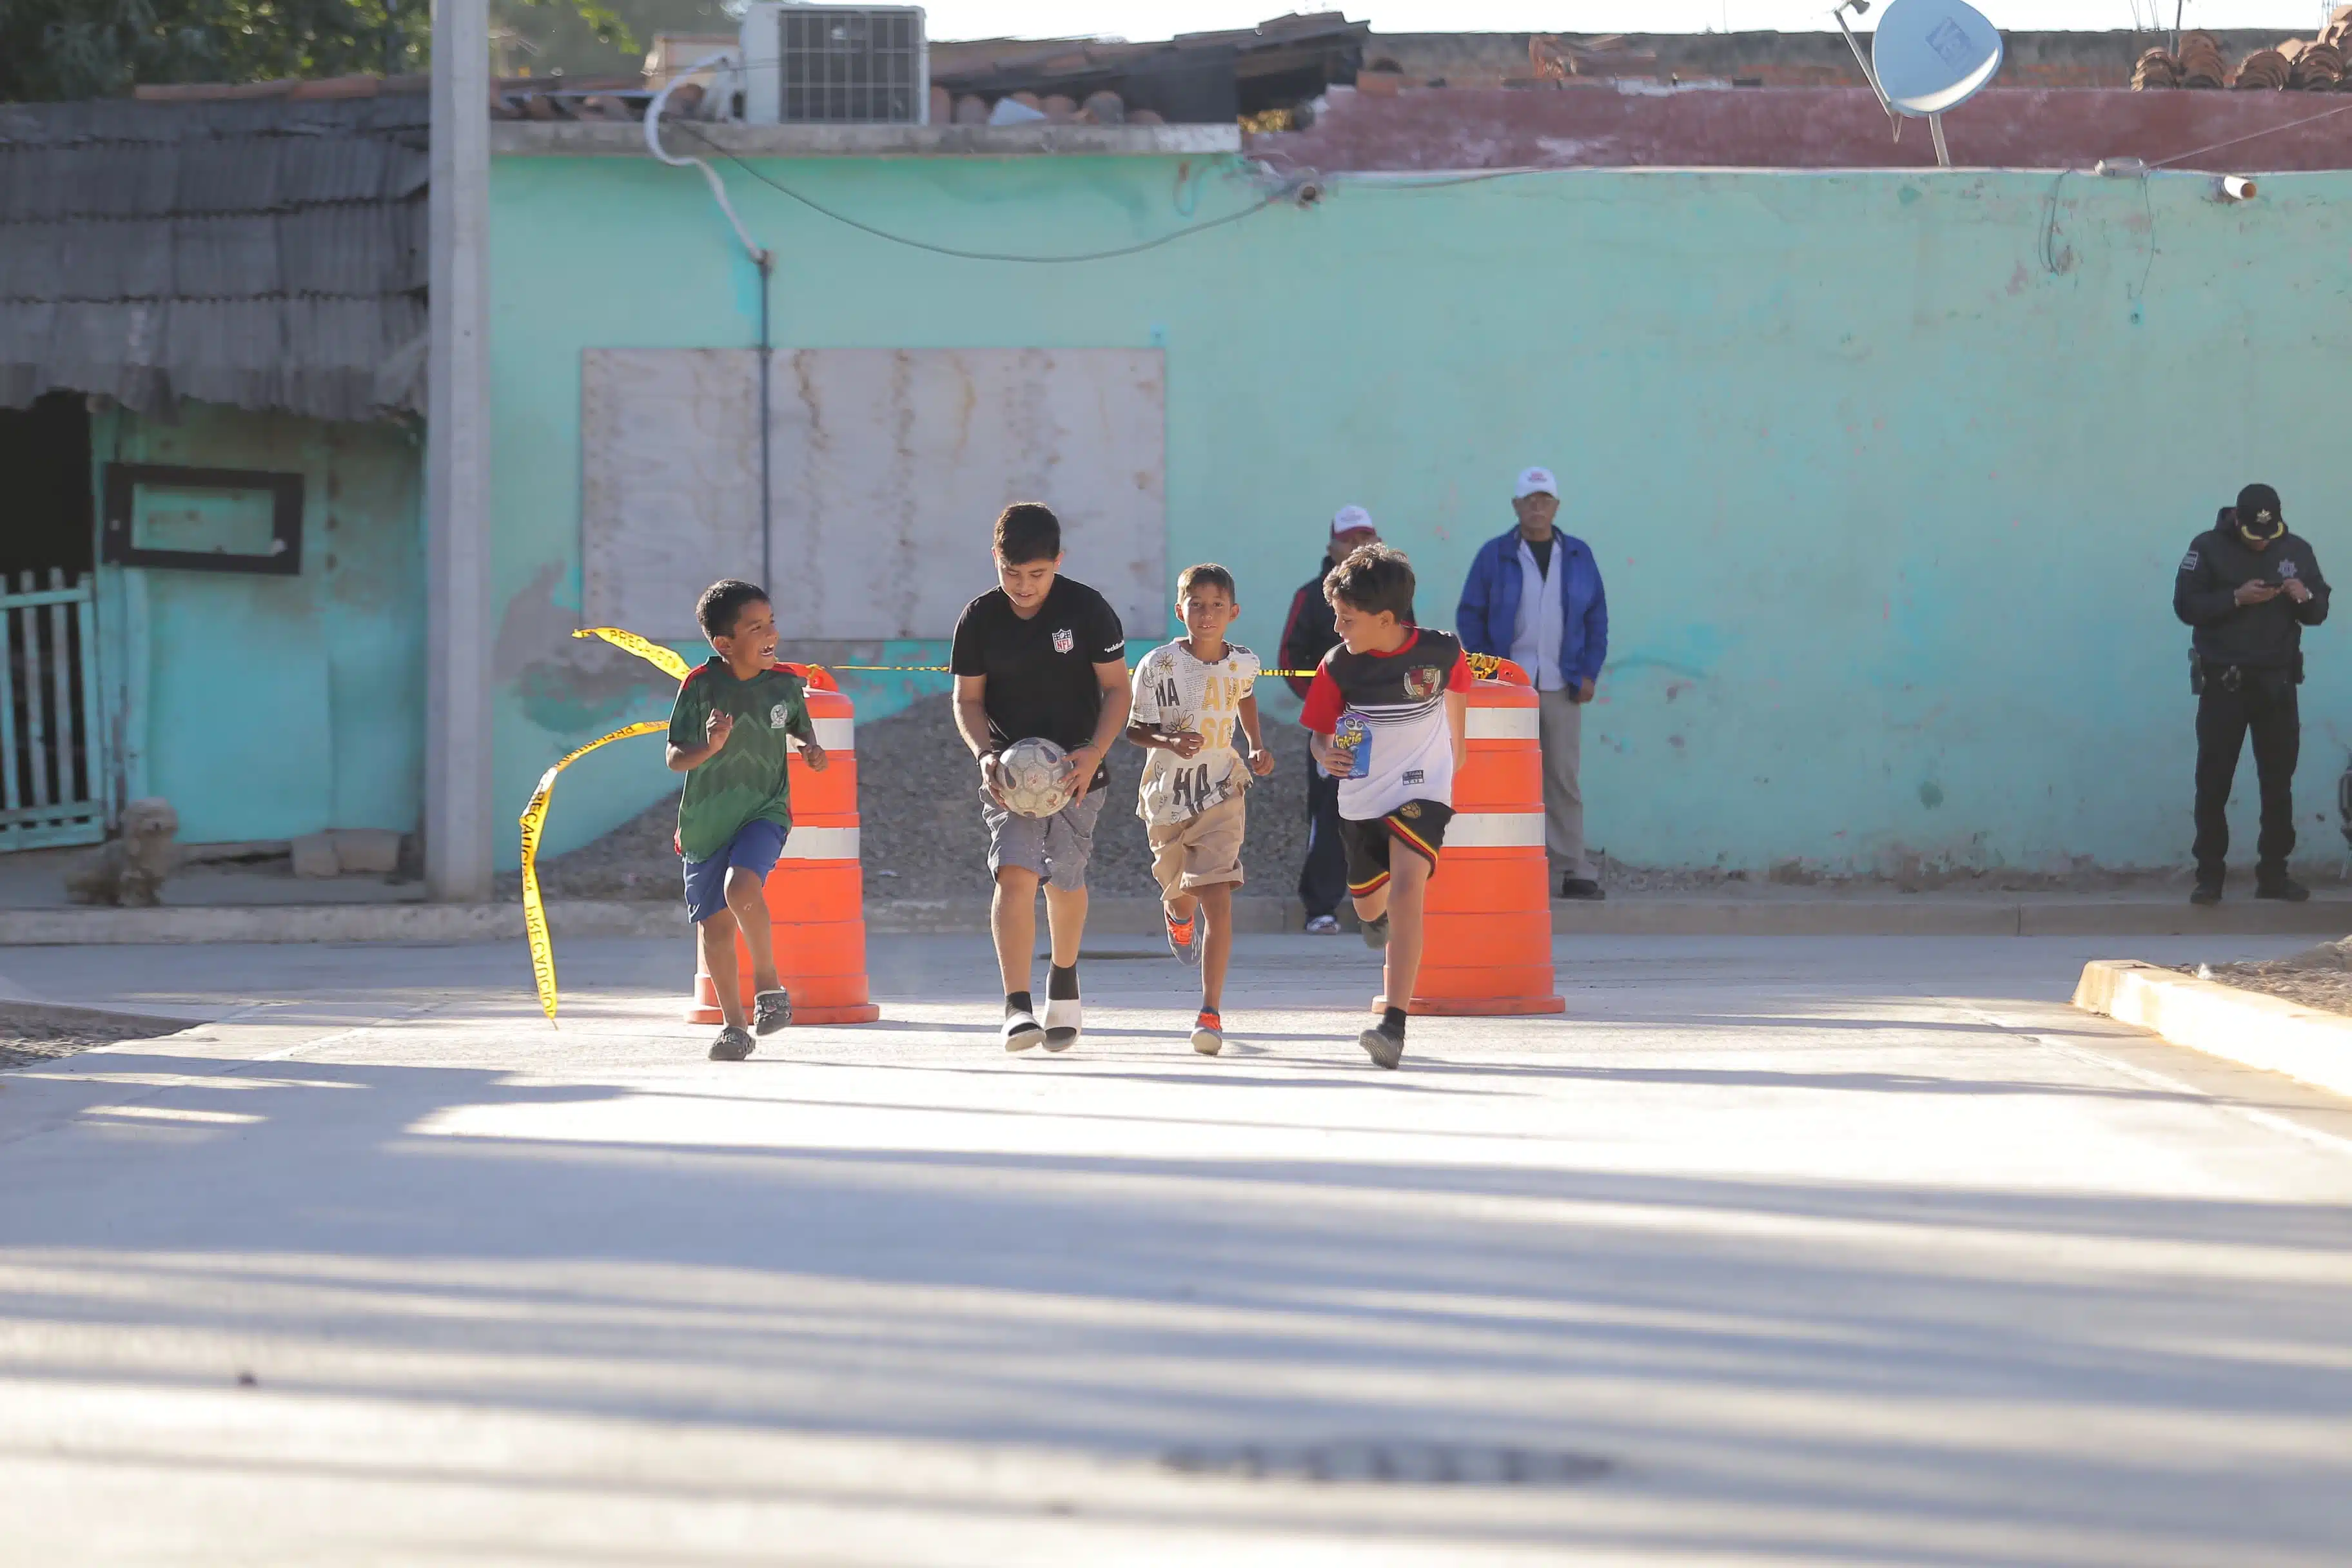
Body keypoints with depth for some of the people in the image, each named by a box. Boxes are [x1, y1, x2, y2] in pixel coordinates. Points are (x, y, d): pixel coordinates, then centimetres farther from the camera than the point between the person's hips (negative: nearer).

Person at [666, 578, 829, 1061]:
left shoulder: (786, 684, -4)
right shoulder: (700, 685, -13)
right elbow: (675, 759, -11)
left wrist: (810, 746, -5)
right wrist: (709, 747, -31)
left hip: (764, 811, -1)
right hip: (705, 818, 1)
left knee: (741, 886, -28)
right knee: (713, 924, 5)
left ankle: (768, 984, -8)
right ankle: (733, 1025, 20)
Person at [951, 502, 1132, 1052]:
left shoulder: (1088, 610, -9)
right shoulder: (979, 619, -4)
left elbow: (1116, 689, -3)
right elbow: (968, 699, 5)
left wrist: (1094, 752, -17)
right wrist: (985, 753, -13)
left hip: (1076, 767, 0)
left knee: (1065, 881, 11)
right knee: (1015, 875, -18)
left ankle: (1064, 977, 40)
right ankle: (1017, 1006, -22)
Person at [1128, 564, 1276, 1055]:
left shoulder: (1244, 663, -3)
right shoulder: (1159, 665, -14)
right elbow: (1135, 728, -8)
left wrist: (1257, 746, 11)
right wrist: (1171, 741, -27)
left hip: (1221, 792, 0)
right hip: (1167, 793, 0)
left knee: (1217, 898, -16)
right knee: (1179, 891, 21)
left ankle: (1211, 1012, -17)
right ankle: (1179, 916, 62)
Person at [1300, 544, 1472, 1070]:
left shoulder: (1442, 653, -14)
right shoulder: (1339, 665, -12)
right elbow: (1319, 732, -2)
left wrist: (1452, 756, 24)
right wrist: (1326, 755, -26)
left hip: (1422, 794, -3)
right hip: (1360, 798, 3)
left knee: (1407, 887, -25)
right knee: (1370, 906, 19)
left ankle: (1394, 1026, -30)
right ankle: (1384, 919, 63)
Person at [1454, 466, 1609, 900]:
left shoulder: (1578, 556, 10)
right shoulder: (1494, 556, 3)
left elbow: (1597, 619, 13)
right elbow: (1469, 617, 4)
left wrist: (1590, 672, 3)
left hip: (1562, 686, 2)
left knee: (1564, 779, 2)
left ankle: (1573, 871, 4)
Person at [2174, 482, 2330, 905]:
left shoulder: (2297, 550, 5)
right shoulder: (2208, 548, -4)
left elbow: (2319, 612, 9)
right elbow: (2185, 605, -9)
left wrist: (2306, 597, -14)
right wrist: (2236, 598, -21)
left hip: (2277, 683, 3)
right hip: (2224, 683, -3)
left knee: (2279, 781, 4)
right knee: (2214, 781, -3)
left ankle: (2274, 873, 10)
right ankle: (2210, 876, 0)